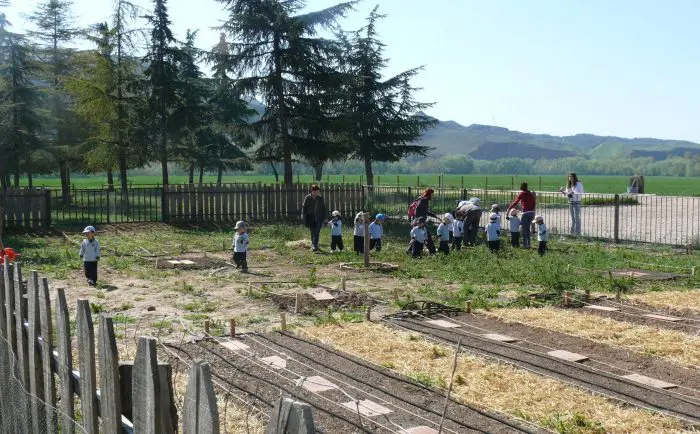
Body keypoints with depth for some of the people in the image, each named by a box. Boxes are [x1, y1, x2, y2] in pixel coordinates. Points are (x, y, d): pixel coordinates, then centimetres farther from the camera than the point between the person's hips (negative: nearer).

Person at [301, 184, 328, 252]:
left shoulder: (320, 198, 2)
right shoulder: (307, 198, 0)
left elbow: (324, 208, 6)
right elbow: (304, 207, 1)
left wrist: (325, 218, 2)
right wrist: (303, 215, -11)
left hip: (318, 218, -1)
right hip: (310, 218, 1)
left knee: (316, 232, -10)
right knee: (313, 232, 8)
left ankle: (314, 246, -14)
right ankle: (314, 245, 21)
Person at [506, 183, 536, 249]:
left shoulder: (521, 194, -4)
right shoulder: (531, 194, 13)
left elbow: (515, 202, -4)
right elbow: (534, 203, 16)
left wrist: (508, 209, 3)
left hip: (525, 213, -6)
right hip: (532, 212, 6)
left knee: (524, 229, 0)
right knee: (528, 229, 16)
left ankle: (524, 244, 0)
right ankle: (528, 244, 19)